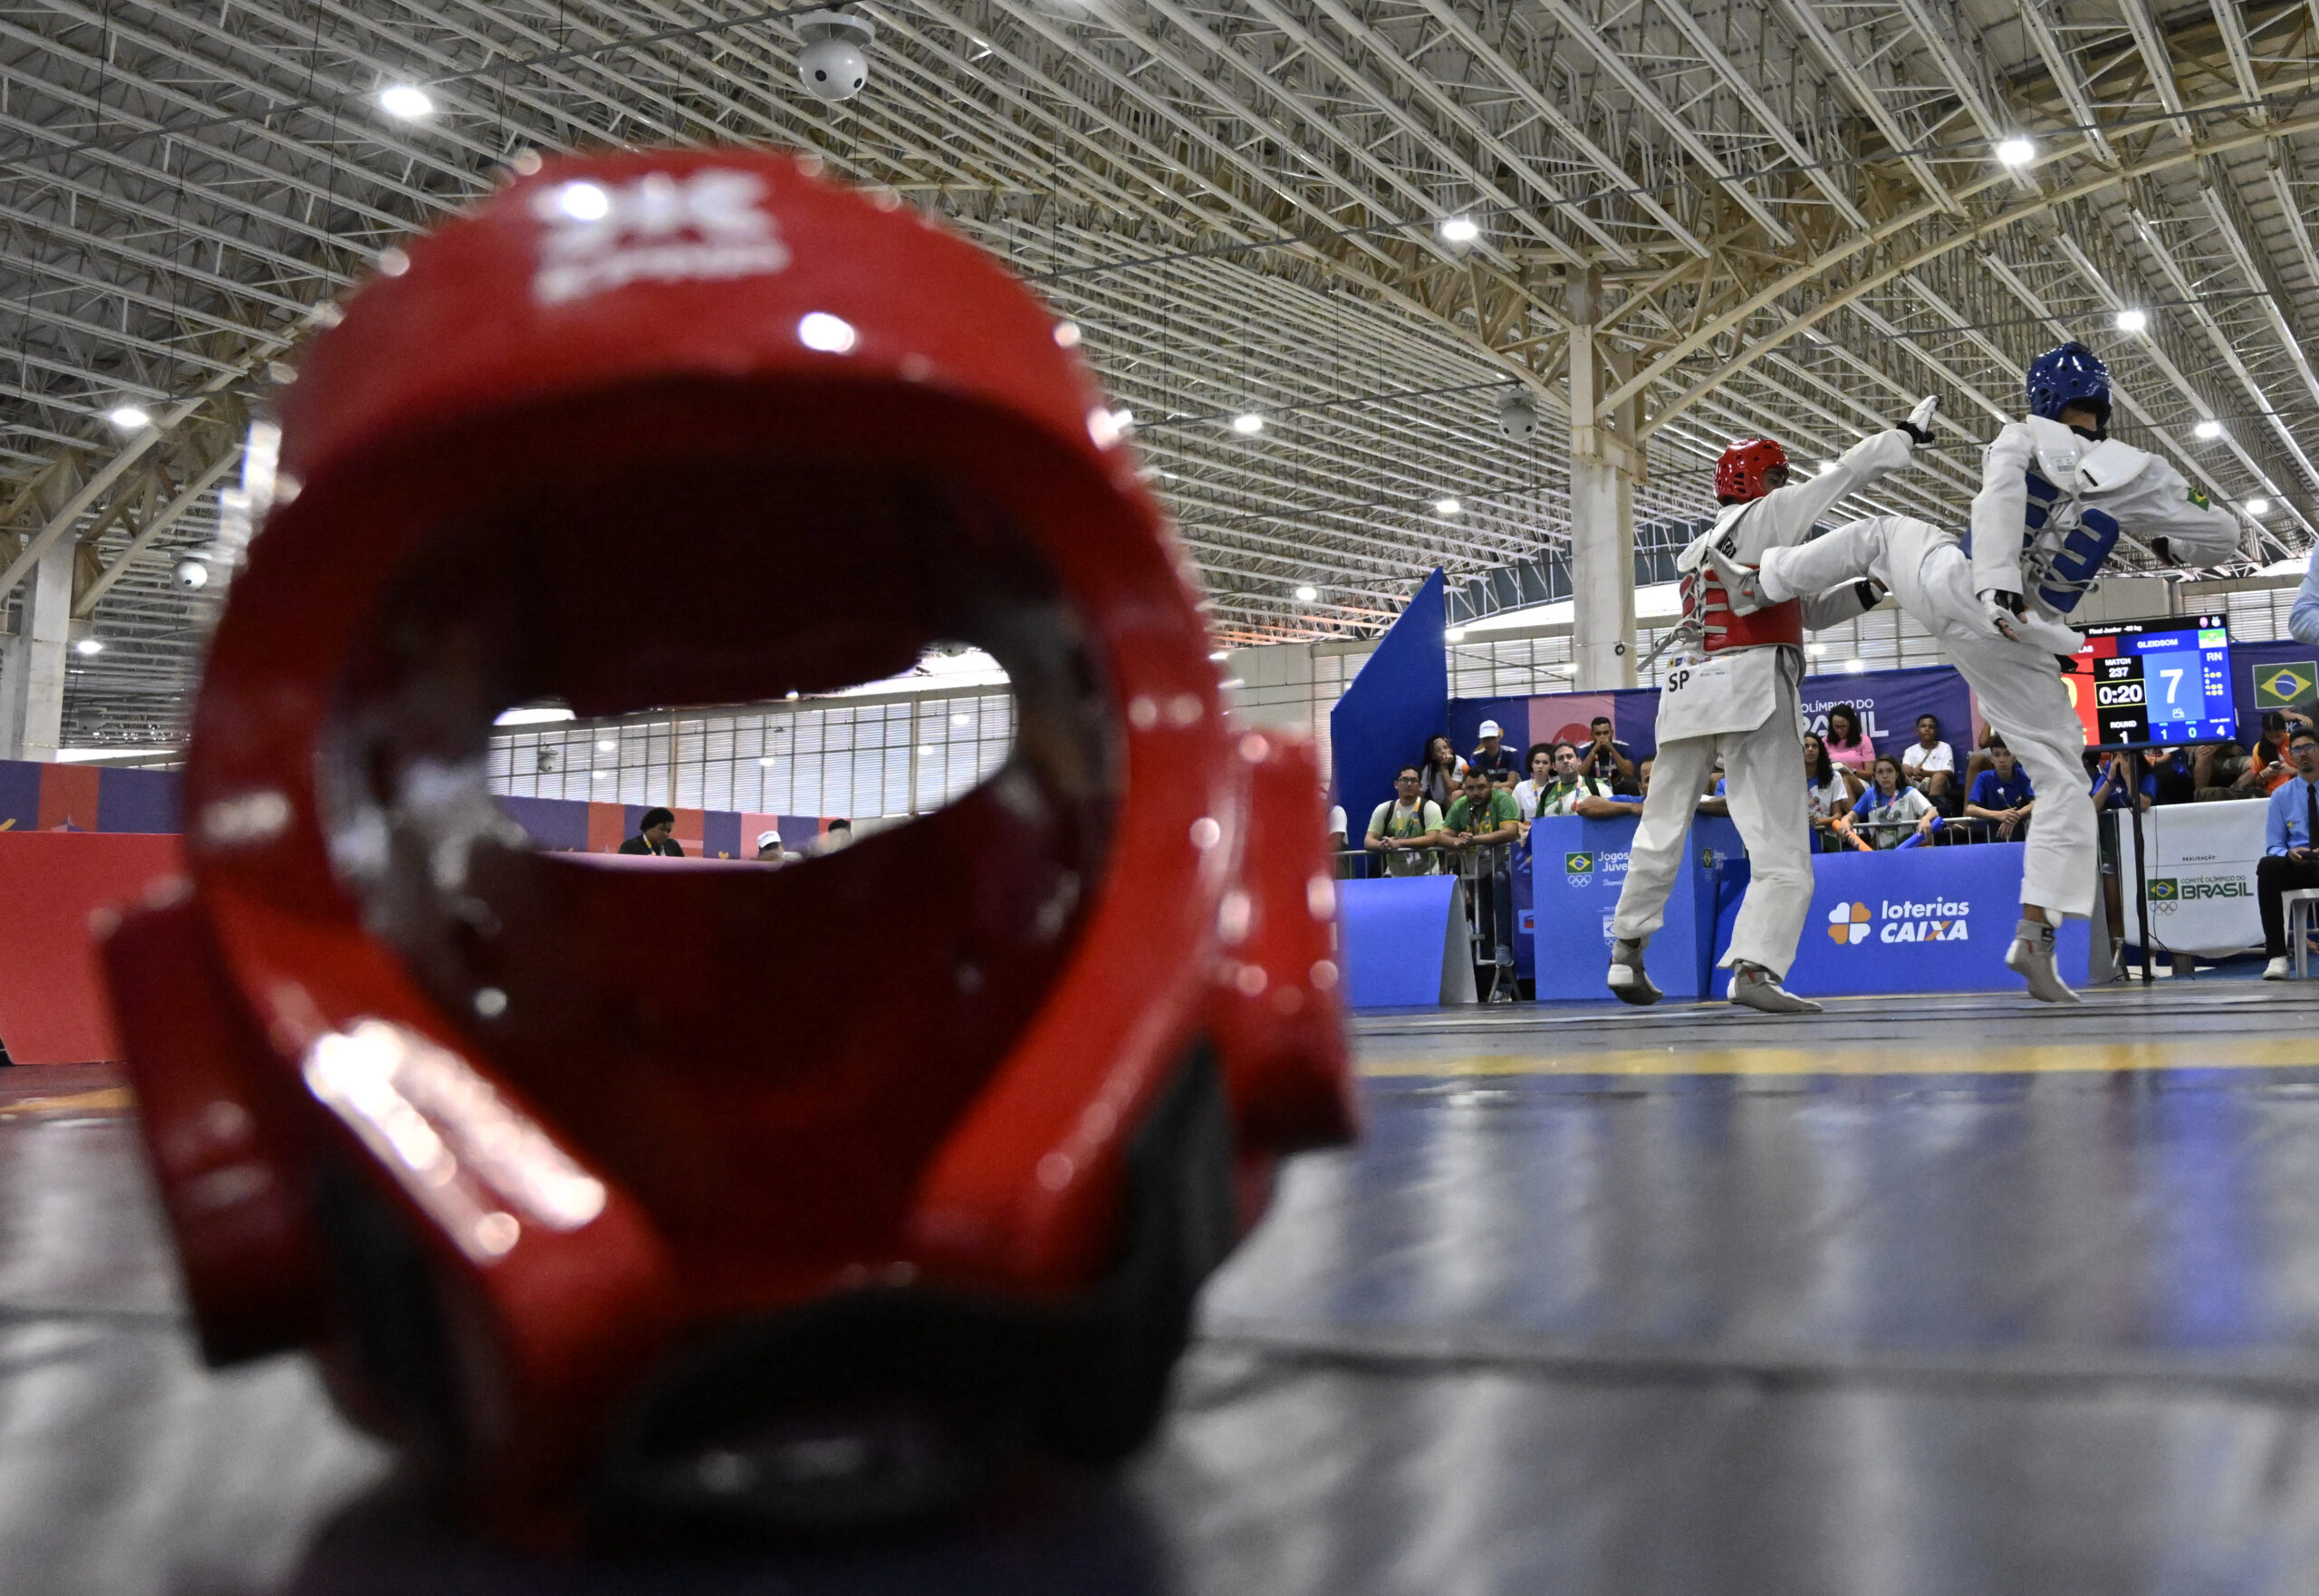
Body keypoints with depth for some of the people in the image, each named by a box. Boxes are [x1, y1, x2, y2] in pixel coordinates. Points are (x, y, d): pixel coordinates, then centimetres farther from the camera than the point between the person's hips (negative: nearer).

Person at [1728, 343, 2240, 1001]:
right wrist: (2170, 543, 30)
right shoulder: (2136, 472, 2)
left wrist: (1998, 586, -26)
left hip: (1946, 584, 1)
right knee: (2063, 783, 6)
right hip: (2013, 648, -1)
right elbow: (2223, 535, 10)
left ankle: (1759, 587, 40)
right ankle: (2034, 936, -5)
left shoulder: (2023, 438, 2)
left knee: (1882, 530, 32)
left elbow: (1999, 499, -19)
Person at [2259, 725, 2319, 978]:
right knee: (2266, 865, -32)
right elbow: (2274, 846, 11)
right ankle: (2277, 957, -35)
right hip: (2297, 863, 3)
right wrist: (2289, 853, -15)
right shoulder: (2281, 795, 11)